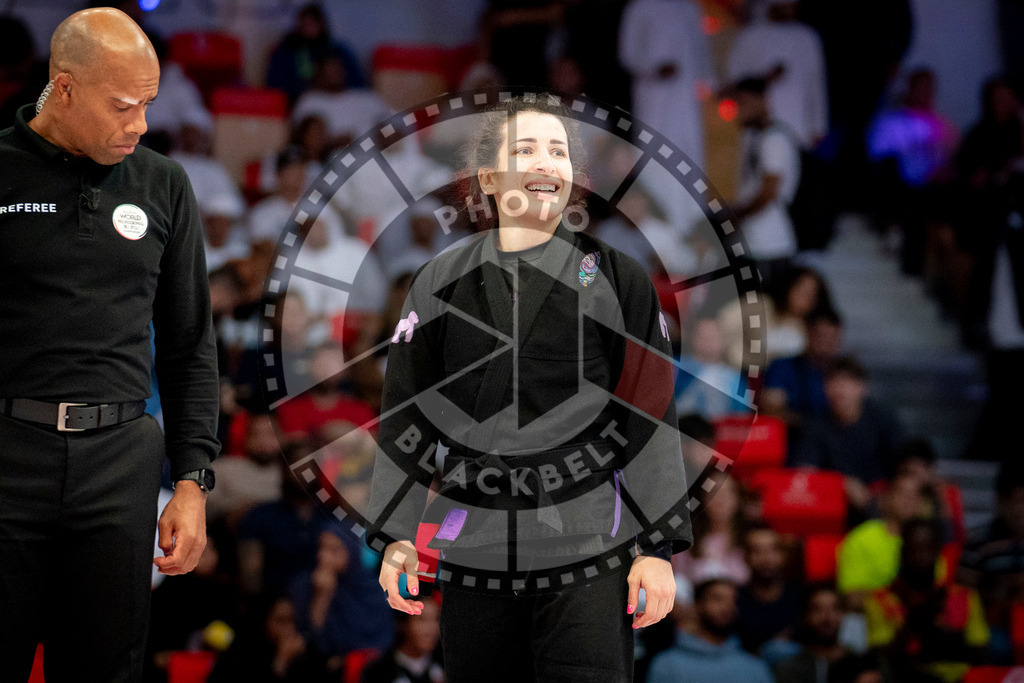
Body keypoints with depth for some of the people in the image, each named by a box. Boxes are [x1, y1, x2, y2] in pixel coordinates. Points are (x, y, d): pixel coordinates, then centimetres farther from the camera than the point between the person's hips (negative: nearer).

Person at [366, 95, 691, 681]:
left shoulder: (619, 280, 7)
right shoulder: (443, 282, 11)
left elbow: (651, 422, 5)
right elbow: (405, 415, 12)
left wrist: (659, 547, 0)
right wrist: (395, 538, 7)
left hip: (588, 549, -2)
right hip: (475, 553, 2)